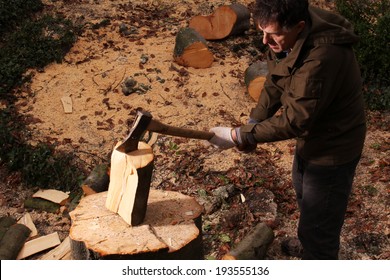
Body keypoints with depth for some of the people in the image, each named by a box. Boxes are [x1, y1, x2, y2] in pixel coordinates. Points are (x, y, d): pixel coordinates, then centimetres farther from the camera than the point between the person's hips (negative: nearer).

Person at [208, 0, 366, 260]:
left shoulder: (322, 57, -38)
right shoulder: (284, 38, -11)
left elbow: (295, 120, -33)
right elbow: (275, 84, 3)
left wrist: (238, 136, -28)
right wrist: (253, 125, -9)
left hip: (332, 148, -10)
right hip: (310, 137, 10)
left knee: (316, 231, 1)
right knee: (305, 198, 31)